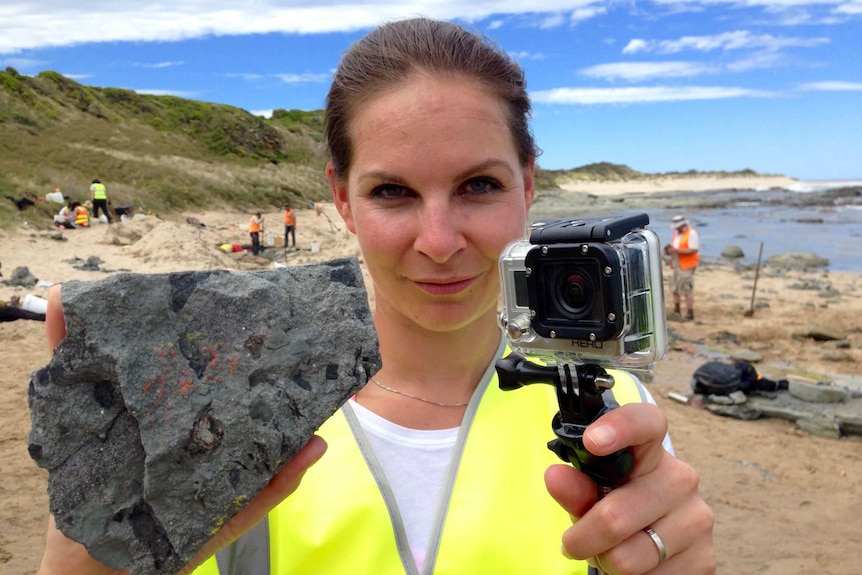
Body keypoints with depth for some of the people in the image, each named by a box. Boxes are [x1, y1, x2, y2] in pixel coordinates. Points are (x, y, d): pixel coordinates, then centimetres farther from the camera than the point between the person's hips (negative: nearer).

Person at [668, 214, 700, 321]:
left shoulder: (691, 233, -12)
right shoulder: (676, 233, 14)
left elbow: (693, 250, -20)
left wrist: (677, 251, -25)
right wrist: (670, 249, 1)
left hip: (686, 266, -9)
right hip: (676, 265, 9)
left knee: (686, 290, -8)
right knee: (674, 288, 13)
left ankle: (690, 313, -2)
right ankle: (676, 311, 26)